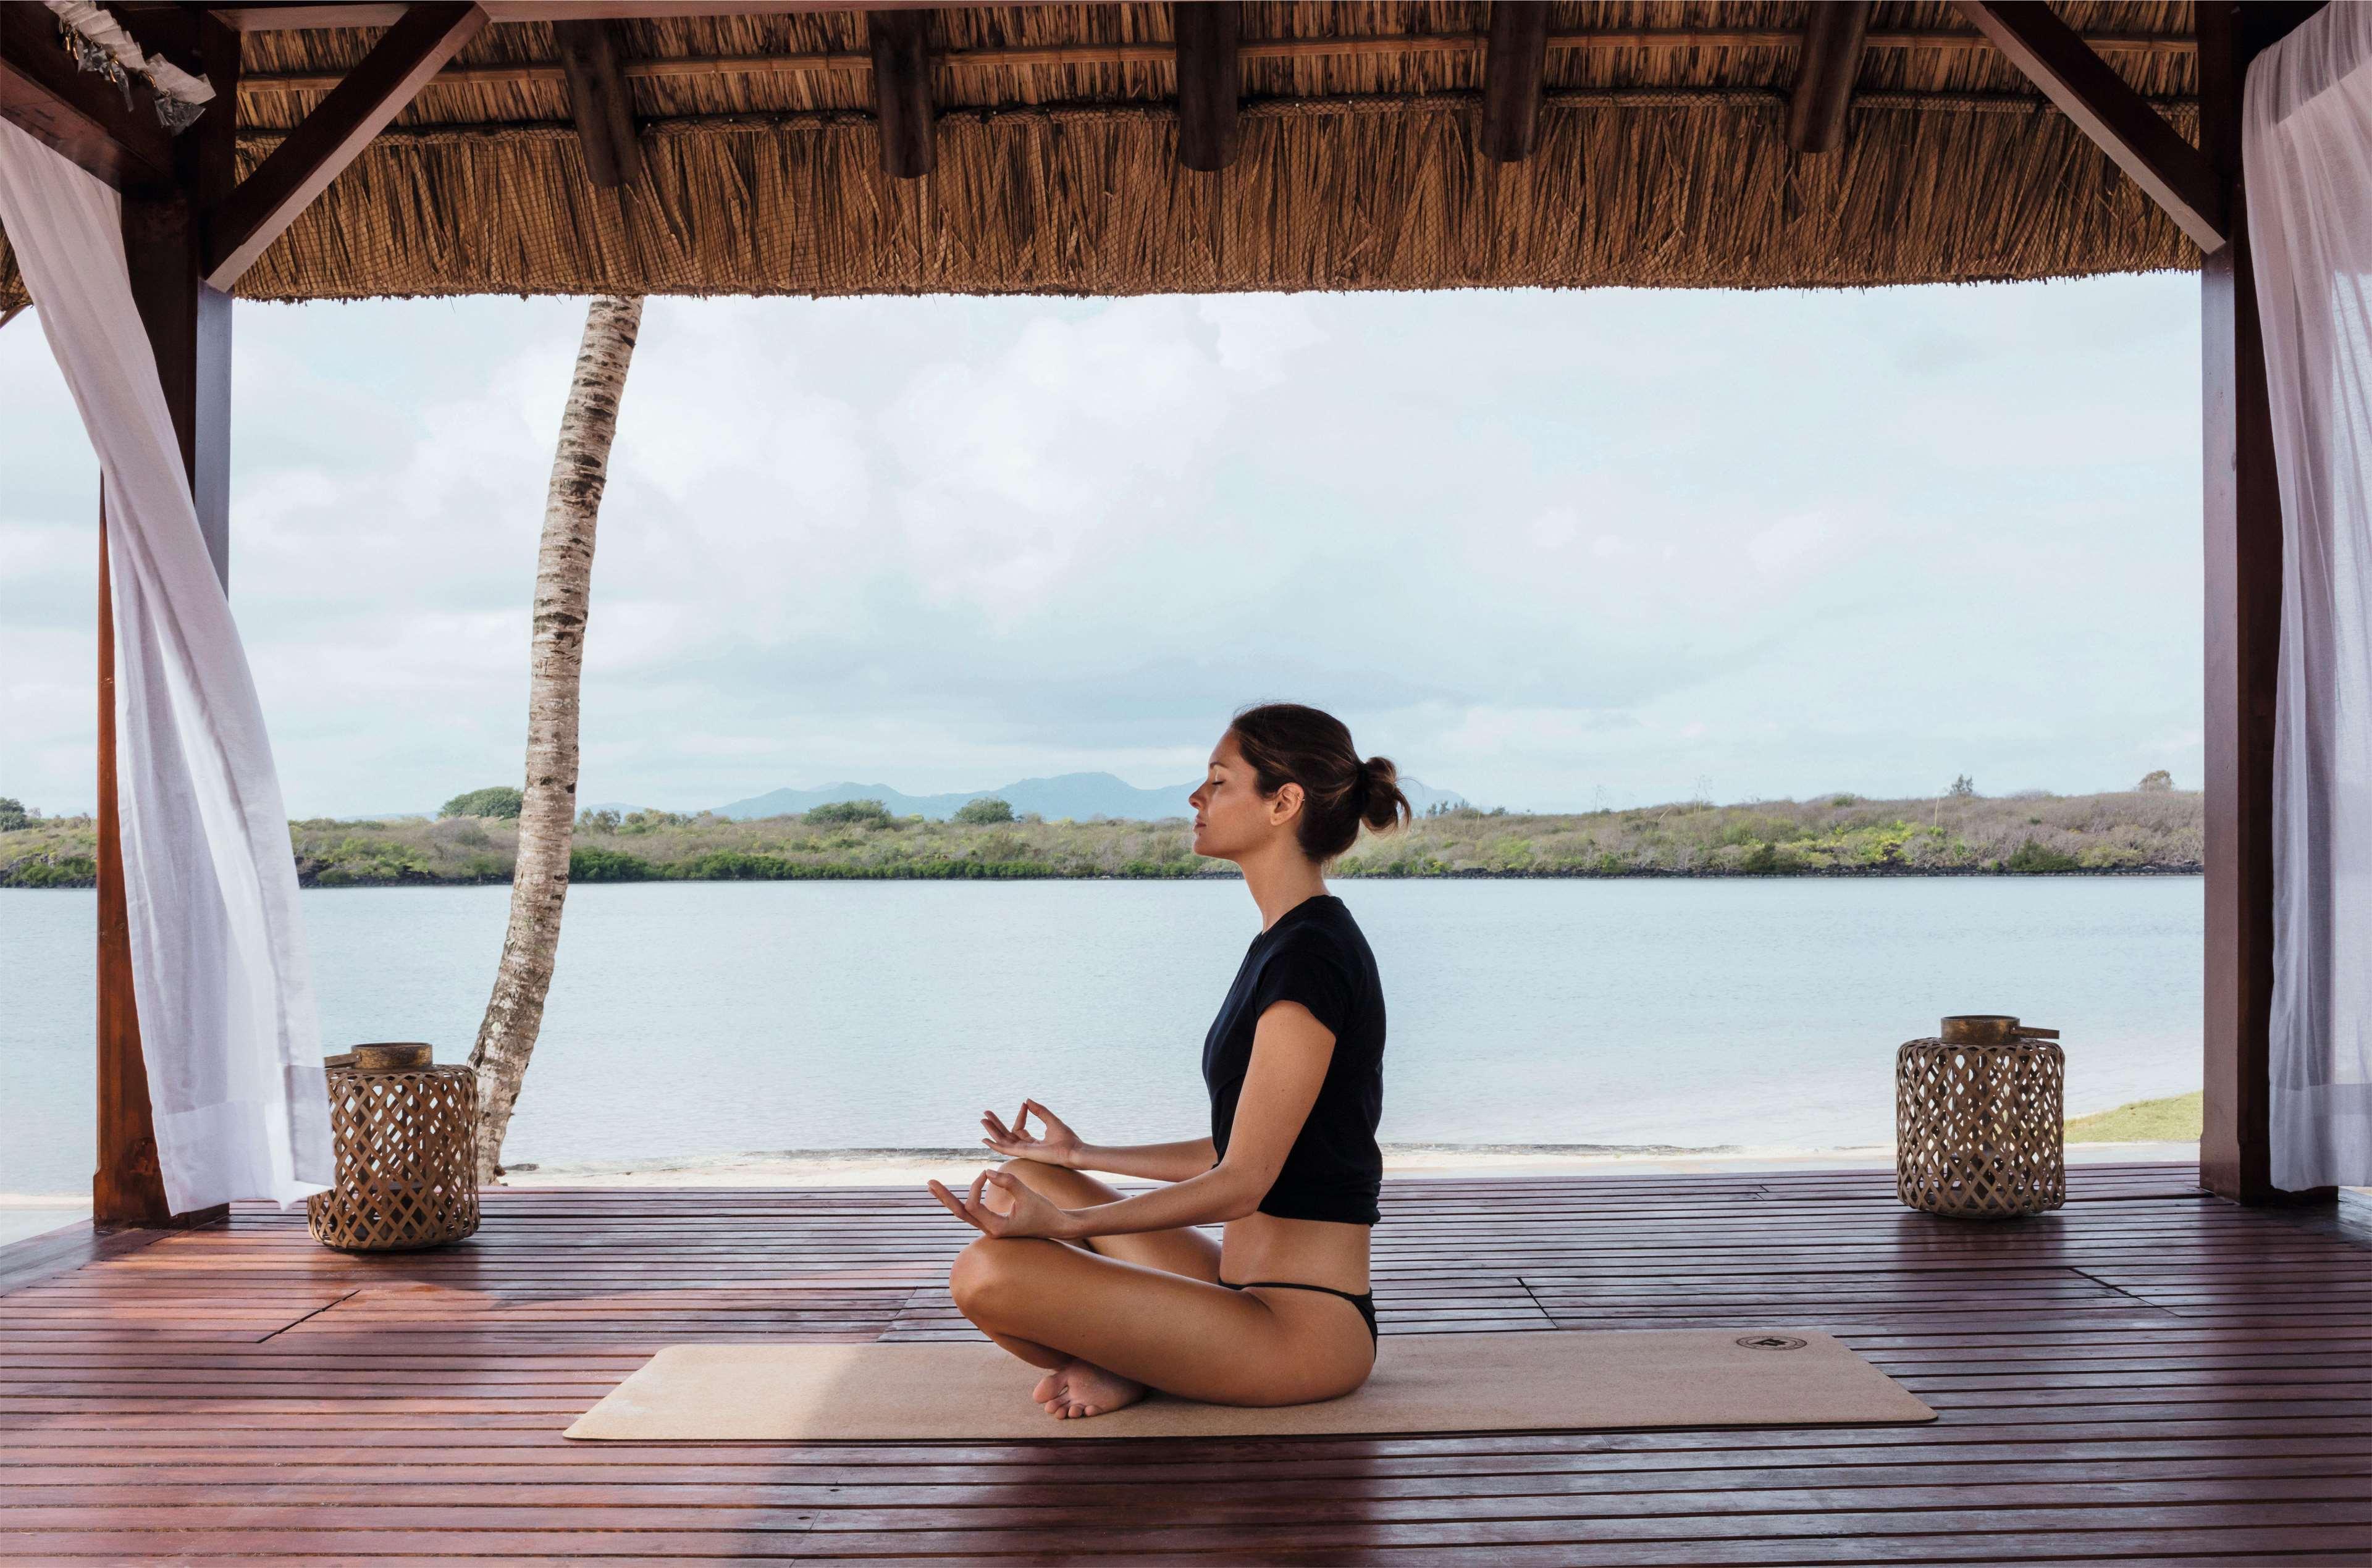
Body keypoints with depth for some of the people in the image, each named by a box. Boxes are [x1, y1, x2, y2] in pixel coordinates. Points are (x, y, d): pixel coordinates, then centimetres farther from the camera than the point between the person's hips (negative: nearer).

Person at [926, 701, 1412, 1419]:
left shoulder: (1308, 957, -20)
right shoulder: (1288, 941, 11)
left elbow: (1241, 1183, -21)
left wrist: (1062, 1222, -24)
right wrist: (1082, 1158, 24)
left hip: (1305, 1330, -11)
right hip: (1251, 1288, 11)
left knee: (988, 1273, -23)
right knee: (1026, 1178, 17)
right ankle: (1128, 1361, 2)